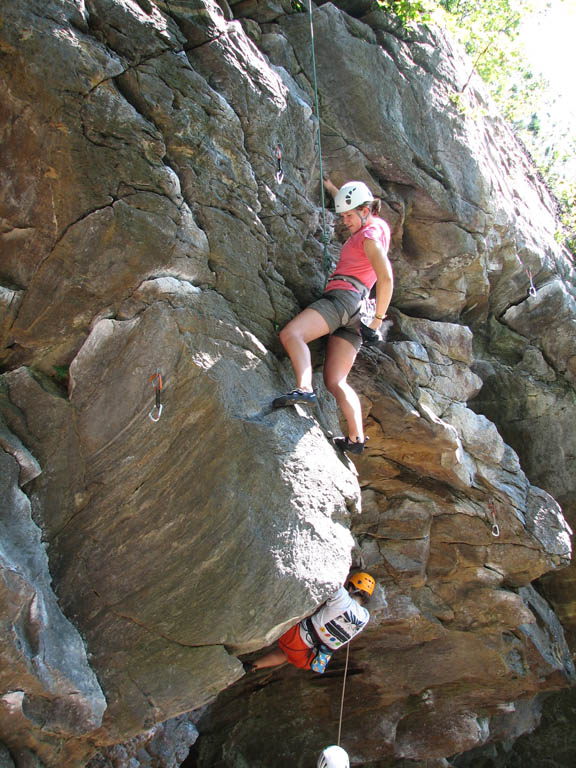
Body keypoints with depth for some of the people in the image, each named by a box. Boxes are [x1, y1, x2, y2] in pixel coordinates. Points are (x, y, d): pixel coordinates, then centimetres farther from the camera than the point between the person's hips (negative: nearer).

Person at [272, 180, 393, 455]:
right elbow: (353, 204, 49)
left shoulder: (370, 235, -3)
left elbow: (386, 279, -14)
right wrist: (333, 189, 50)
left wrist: (379, 318, -10)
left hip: (344, 295, -10)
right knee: (335, 381, 1)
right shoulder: (377, 225, 24)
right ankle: (356, 439, -5)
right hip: (355, 309, 10)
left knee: (291, 333, -30)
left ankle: (305, 388, -51)